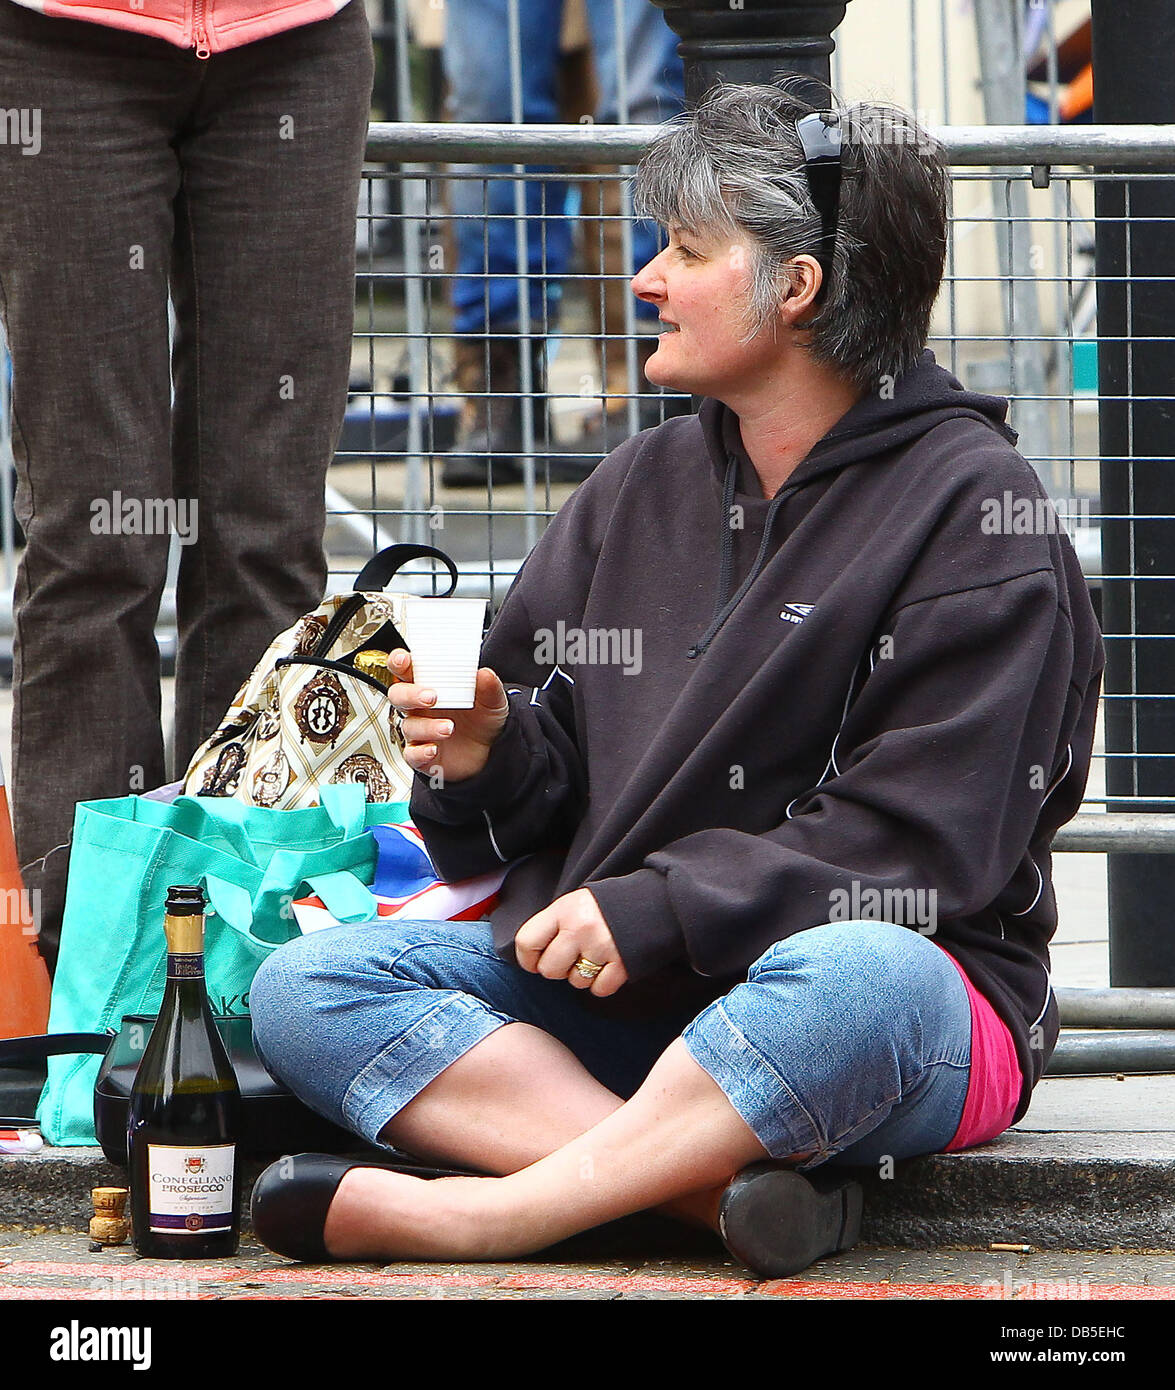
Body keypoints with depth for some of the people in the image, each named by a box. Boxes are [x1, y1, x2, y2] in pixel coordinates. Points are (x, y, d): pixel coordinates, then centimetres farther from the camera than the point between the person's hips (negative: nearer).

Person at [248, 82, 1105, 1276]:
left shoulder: (969, 507, -5)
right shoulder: (636, 493, 15)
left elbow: (925, 842, -13)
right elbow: (550, 771, 17)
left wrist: (654, 912, -19)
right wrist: (489, 751, -7)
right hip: (609, 995, 6)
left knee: (860, 980, -41)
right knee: (302, 989, -14)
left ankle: (477, 1213, -40)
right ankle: (715, 1187, -34)